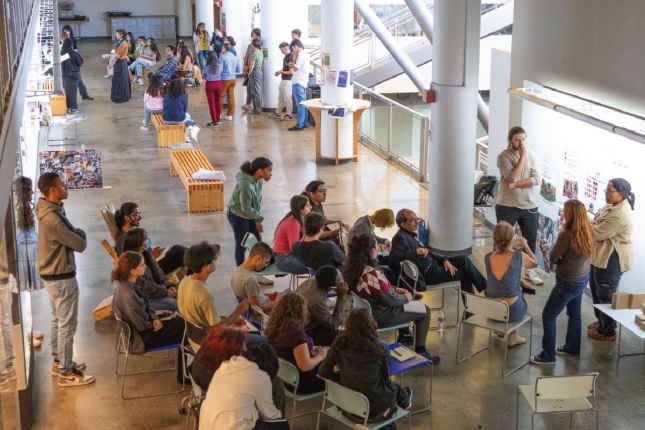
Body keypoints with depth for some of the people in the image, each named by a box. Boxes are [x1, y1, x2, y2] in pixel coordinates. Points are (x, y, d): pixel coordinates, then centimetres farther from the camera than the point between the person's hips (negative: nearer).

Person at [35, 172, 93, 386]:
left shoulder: (51, 210, 4)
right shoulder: (53, 219, -29)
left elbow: (69, 235, 12)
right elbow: (80, 244, -23)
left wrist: (76, 234, -7)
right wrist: (81, 235, -4)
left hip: (52, 274, 10)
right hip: (61, 277, -10)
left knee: (58, 320, 21)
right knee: (67, 324, 0)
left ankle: (59, 362, 34)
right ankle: (65, 373, 8)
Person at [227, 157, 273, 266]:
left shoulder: (259, 180, -9)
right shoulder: (246, 184, -34)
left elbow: (258, 201, 0)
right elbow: (246, 208, -25)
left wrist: (257, 222, 0)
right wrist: (259, 217, -9)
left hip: (250, 215, 8)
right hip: (238, 216, -8)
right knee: (241, 245, 7)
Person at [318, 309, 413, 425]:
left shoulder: (339, 344, -15)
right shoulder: (379, 349, -20)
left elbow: (323, 372, -6)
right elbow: (385, 378, -4)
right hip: (375, 409, -3)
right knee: (392, 386, 32)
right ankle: (404, 400, 62)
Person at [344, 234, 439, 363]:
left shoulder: (351, 268, -7)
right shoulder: (372, 274, -35)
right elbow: (390, 300, -24)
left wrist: (395, 289, 9)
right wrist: (406, 297, -6)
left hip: (366, 311, 9)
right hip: (381, 317, -9)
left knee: (402, 300, 33)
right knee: (425, 310, 6)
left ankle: (404, 335, 45)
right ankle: (420, 351, 16)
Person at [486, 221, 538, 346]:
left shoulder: (488, 258, -9)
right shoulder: (519, 257, -17)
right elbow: (535, 263, 7)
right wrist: (526, 246, 20)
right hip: (512, 311, -3)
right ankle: (512, 335, 41)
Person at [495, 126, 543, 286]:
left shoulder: (532, 155, 2)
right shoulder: (503, 156, -8)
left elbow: (536, 179, -9)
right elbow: (512, 177, -22)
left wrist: (515, 185, -17)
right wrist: (522, 156, -19)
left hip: (529, 205, 4)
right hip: (507, 206, -3)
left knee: (531, 239, 12)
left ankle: (530, 270, 28)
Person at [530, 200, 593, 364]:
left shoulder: (567, 235, -29)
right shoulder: (587, 232, -6)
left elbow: (553, 257, -17)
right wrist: (563, 257, -5)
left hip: (569, 283, -8)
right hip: (583, 278, 8)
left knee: (548, 316, 6)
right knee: (574, 314, 24)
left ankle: (548, 356, 13)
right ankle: (572, 348, 41)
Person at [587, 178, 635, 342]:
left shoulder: (620, 215, -27)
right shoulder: (613, 206, 7)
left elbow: (597, 233, -25)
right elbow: (597, 226, 13)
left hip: (611, 259, -11)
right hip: (601, 255, 11)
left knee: (606, 295, 3)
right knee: (596, 290, 22)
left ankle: (607, 331, 16)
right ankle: (602, 321, 39)